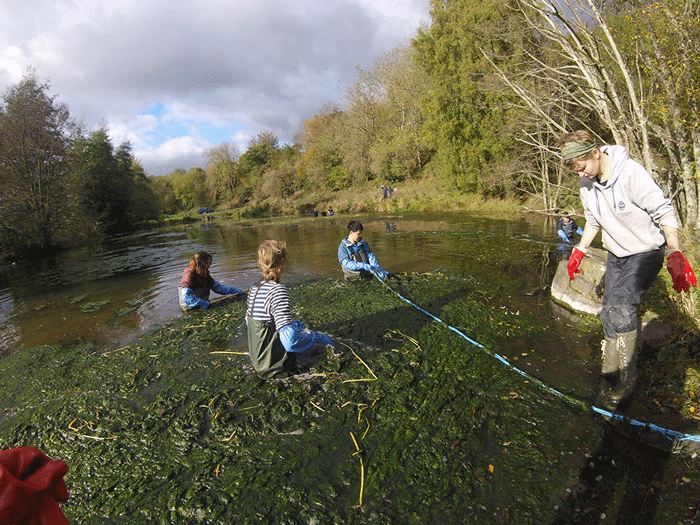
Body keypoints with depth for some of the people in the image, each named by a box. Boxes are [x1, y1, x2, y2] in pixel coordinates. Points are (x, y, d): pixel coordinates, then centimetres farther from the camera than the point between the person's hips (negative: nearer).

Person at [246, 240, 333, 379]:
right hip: (276, 369, -8)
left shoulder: (253, 289, -1)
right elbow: (290, 341, -30)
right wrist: (318, 337, -14)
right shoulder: (278, 290, -25)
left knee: (299, 325, 24)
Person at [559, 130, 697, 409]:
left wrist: (675, 255, -27)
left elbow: (664, 213, -20)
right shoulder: (587, 183, -2)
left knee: (620, 305, -23)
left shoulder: (631, 173, -23)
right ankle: (612, 376, 17)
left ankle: (623, 380, -9)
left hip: (646, 252, -7)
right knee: (611, 313, 4)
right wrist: (579, 250, 10)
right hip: (616, 255, 7)